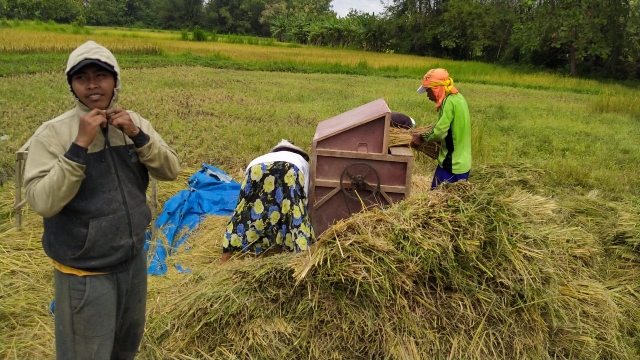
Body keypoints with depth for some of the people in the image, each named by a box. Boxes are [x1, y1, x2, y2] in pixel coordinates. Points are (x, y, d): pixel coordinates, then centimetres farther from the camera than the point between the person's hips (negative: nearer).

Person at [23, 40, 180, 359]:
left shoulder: (134, 123, -1)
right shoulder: (52, 133, -16)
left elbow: (171, 171, -3)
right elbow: (42, 202, -24)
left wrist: (137, 135, -18)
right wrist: (80, 144, -29)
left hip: (134, 259, 5)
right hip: (85, 271, -5)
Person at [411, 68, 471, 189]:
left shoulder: (449, 102, -18)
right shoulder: (458, 98, 10)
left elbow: (439, 132, -23)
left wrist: (422, 137, -7)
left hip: (451, 164, -9)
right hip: (462, 162, 9)